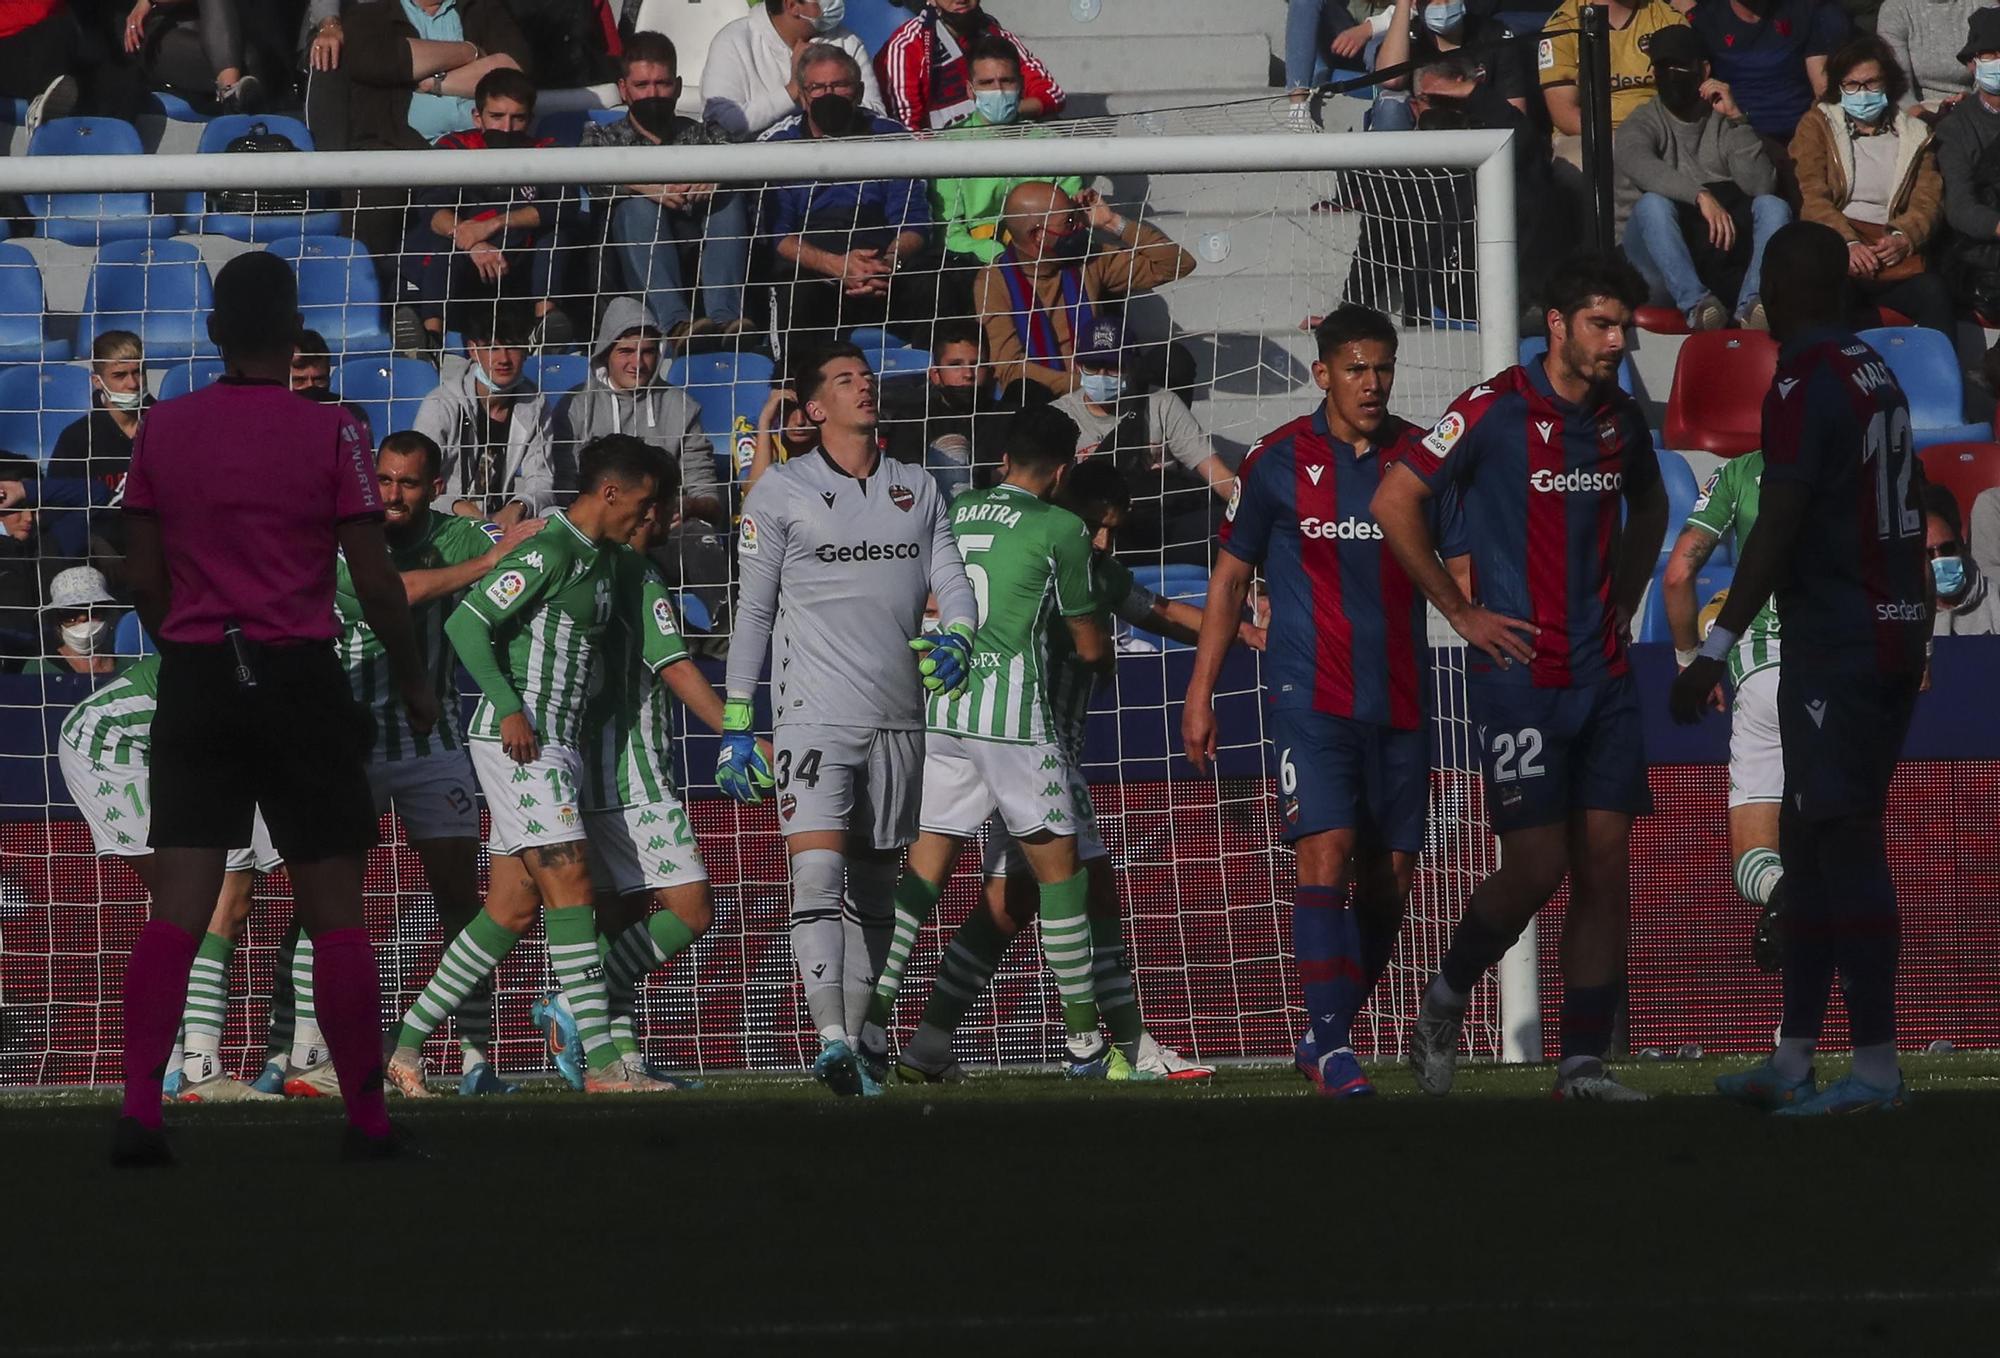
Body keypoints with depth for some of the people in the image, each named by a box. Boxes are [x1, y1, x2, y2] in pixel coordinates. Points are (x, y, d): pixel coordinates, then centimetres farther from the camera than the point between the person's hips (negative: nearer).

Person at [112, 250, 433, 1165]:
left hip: (195, 678, 3)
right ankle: (366, 1118, 9)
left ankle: (139, 1109, -13)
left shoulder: (163, 430, 4)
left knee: (177, 909, -1)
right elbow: (375, 583, -6)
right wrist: (413, 679, 8)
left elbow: (144, 577, 7)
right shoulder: (330, 434, -6)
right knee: (333, 909, 5)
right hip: (300, 675, -3)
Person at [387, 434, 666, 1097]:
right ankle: (603, 1064, -16)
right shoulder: (550, 550, -12)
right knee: (569, 885, -13)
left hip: (556, 743, 10)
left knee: (513, 908, 6)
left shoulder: (603, 557, 17)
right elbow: (467, 623, -17)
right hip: (520, 739, -10)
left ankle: (406, 1046, 10)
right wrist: (510, 708, -21)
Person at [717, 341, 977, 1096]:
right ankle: (830, 1040, -24)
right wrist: (735, 726, 0)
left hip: (898, 717, 4)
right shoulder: (781, 491, 3)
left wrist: (954, 638, -13)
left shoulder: (917, 490, 14)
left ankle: (852, 1044, 12)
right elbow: (753, 609, 3)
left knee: (873, 890, 7)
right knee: (817, 869, -19)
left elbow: (949, 580, 12)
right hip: (814, 714, -4)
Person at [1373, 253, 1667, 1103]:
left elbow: (1649, 506, 31)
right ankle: (1444, 1002, 15)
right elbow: (1394, 501, -9)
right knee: (1536, 865, -9)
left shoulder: (1621, 419, 9)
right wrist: (1461, 612, -6)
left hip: (1603, 674, 6)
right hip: (1518, 674, -6)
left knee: (1605, 862, 0)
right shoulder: (1496, 410, -10)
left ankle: (1584, 1061, 3)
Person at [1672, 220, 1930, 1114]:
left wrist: (1715, 652, -20)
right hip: (1897, 630, 9)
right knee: (1807, 841, 14)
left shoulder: (1803, 385, -14)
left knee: (1845, 844, -7)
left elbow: (1777, 529, -20)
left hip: (1835, 642, -9)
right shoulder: (1880, 377, 13)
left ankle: (1876, 1067, -8)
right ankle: (1791, 1062, 17)